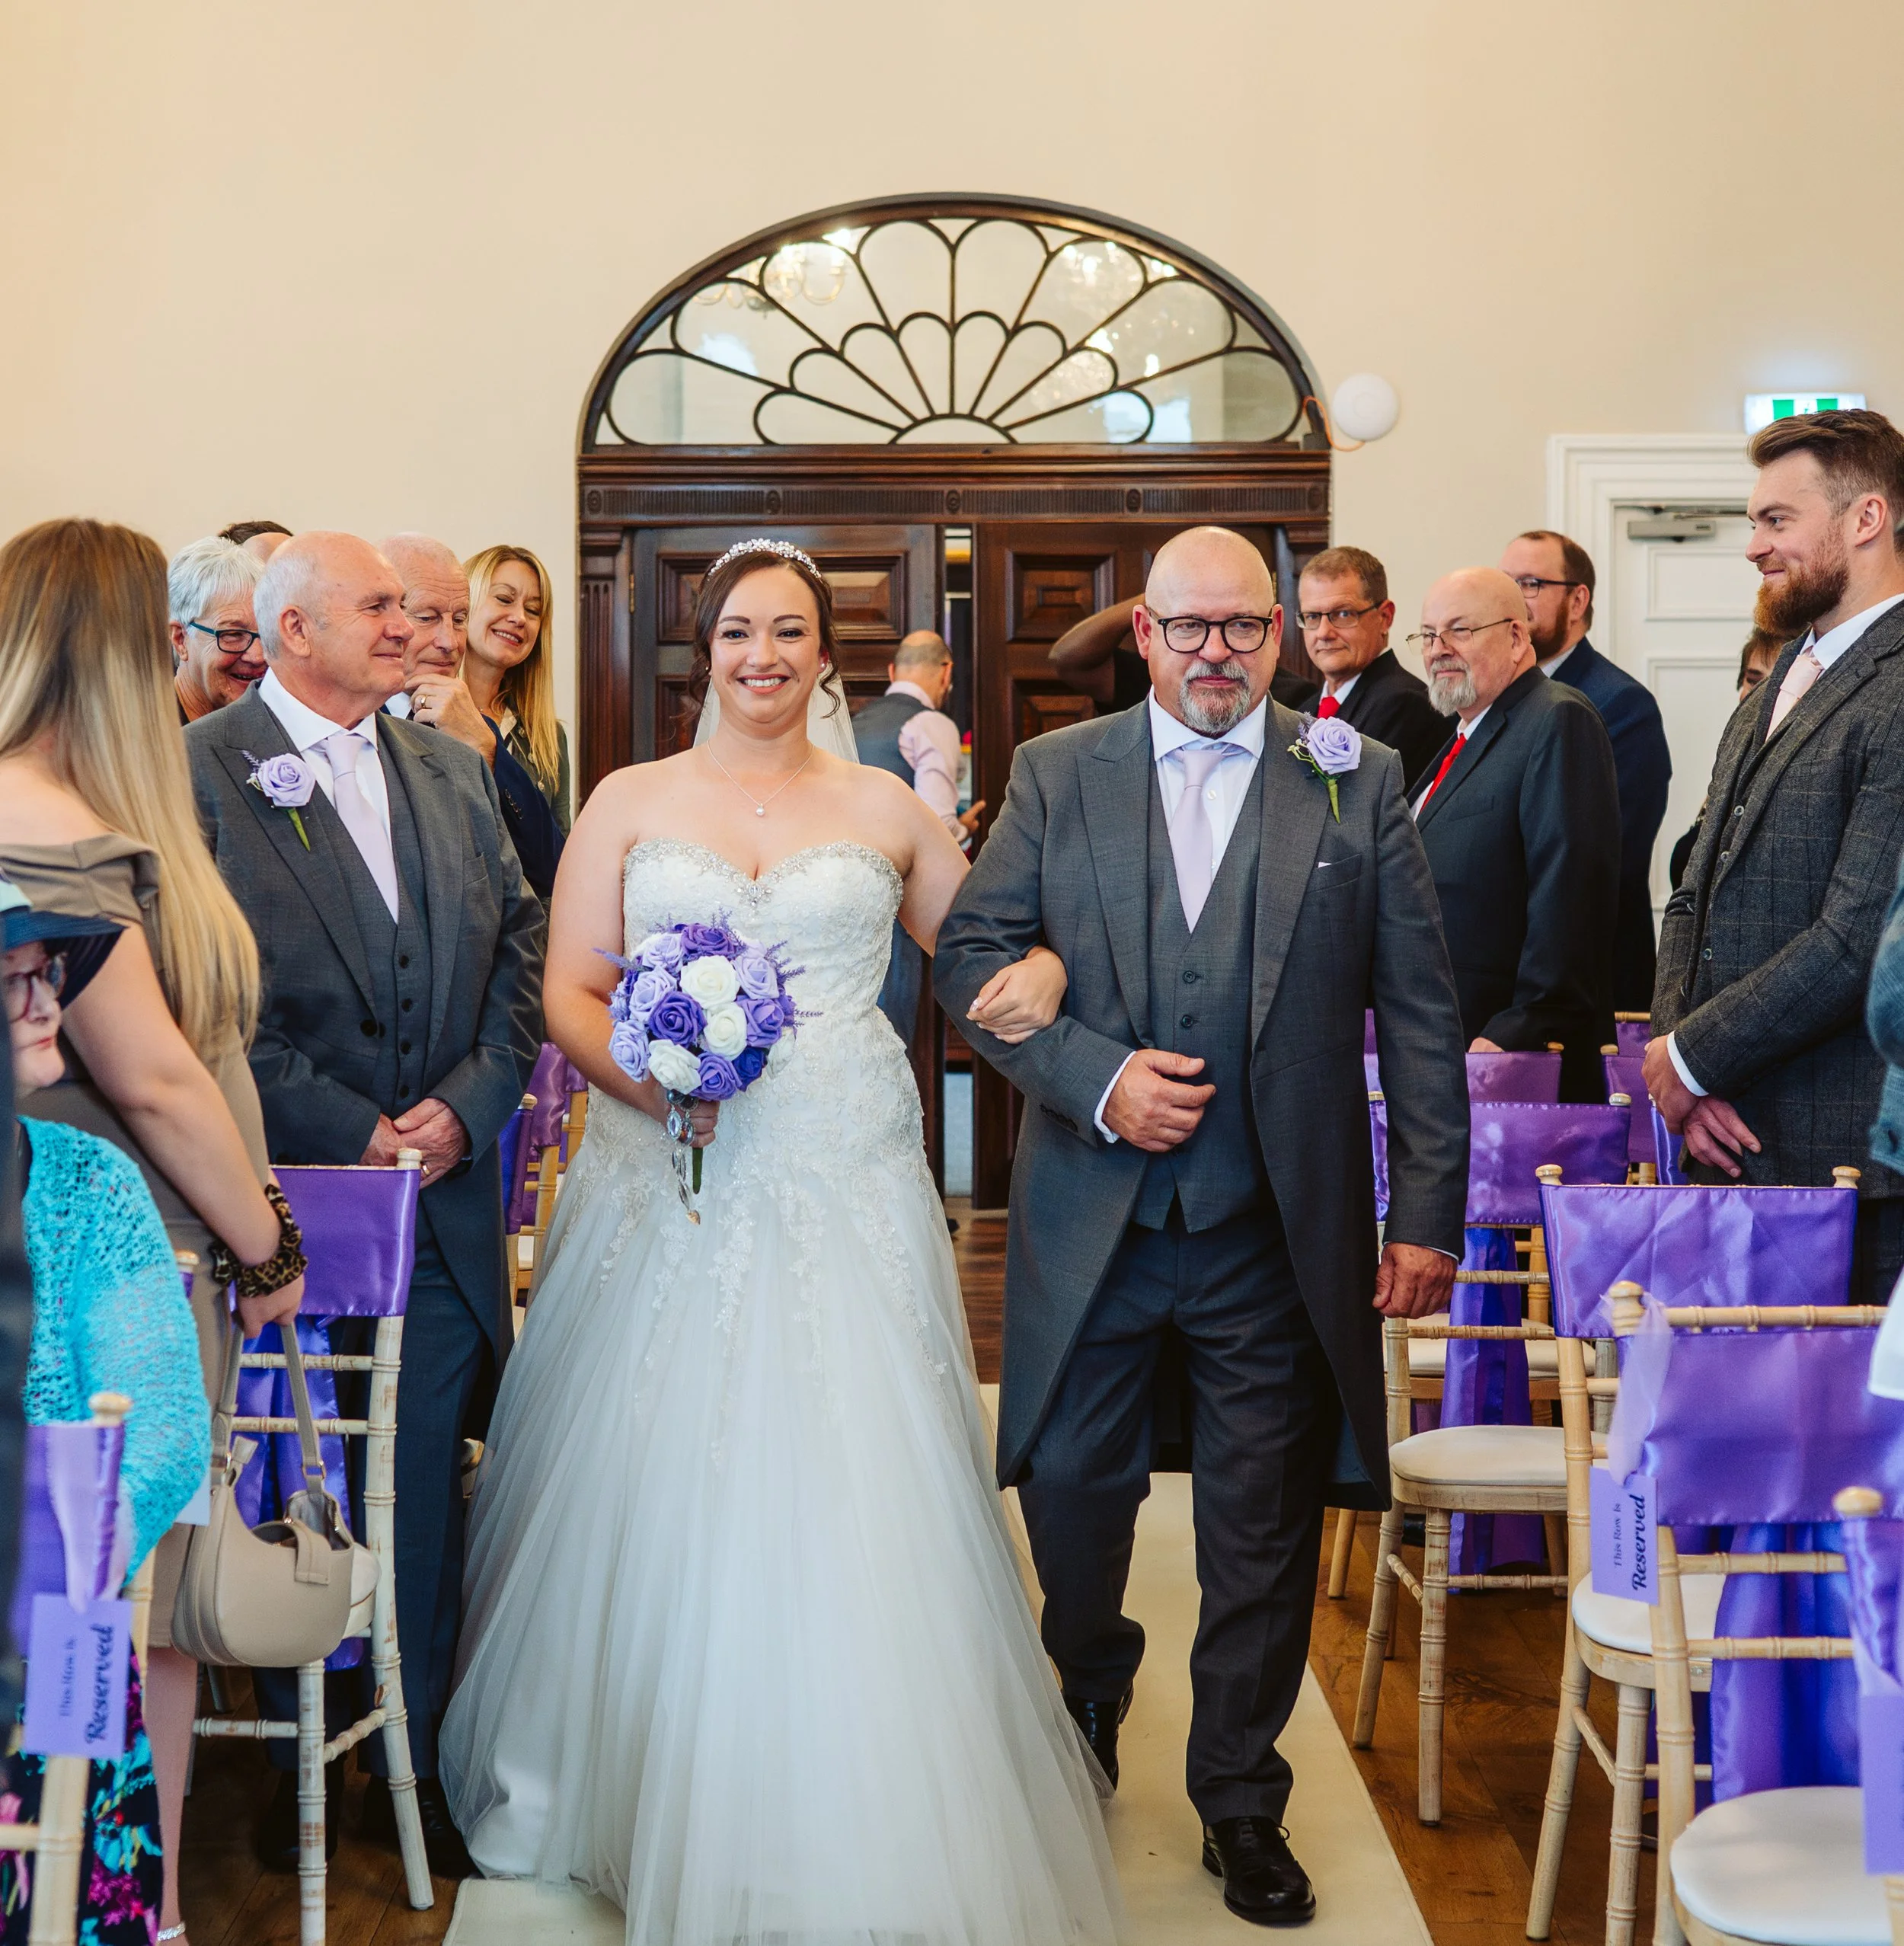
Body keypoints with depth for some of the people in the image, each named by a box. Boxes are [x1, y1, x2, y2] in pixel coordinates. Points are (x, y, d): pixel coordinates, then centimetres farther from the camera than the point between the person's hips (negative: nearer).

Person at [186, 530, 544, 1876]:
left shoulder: (451, 770, 12)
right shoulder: (200, 771, -6)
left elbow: (518, 948, 9)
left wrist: (467, 1103, -6)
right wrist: (349, 1133, -14)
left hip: (444, 1201, 4)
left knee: (425, 1499, 8)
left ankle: (416, 1764, 21)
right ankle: (298, 1772, 24)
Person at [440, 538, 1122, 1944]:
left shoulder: (889, 810, 10)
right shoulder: (629, 802, 9)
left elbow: (985, 956, 18)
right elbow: (569, 990, 4)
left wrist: (1037, 974, -5)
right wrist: (640, 1073, -15)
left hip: (843, 1191, 0)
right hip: (668, 1182, 1)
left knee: (845, 1499, -4)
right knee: (657, 1497, 2)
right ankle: (645, 1792, 21)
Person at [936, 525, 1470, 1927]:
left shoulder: (1362, 782, 1)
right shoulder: (1055, 774, 4)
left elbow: (1420, 1012, 0)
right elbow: (973, 955, 0)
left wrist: (1429, 1215, -4)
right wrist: (1096, 1077, -14)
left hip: (1280, 1231, -1)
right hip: (1091, 1219, 1)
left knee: (1264, 1529, 7)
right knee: (1072, 1487, 13)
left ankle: (1241, 1799, 26)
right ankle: (1090, 1694, 43)